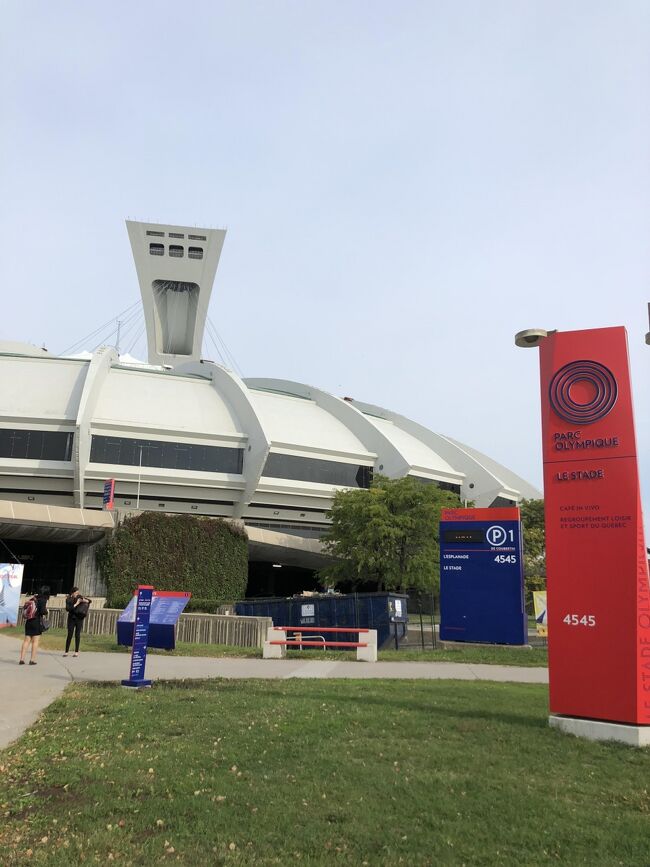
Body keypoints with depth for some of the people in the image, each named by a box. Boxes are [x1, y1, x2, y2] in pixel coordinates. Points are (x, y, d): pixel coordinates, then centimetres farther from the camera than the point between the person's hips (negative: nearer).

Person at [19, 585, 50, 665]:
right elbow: (42, 611, -17)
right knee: (35, 641, 1)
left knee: (26, 640, 8)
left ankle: (21, 659, 7)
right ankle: (32, 660, 1)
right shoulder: (43, 600, -8)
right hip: (37, 622, -6)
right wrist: (46, 611, 5)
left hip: (29, 621, 6)